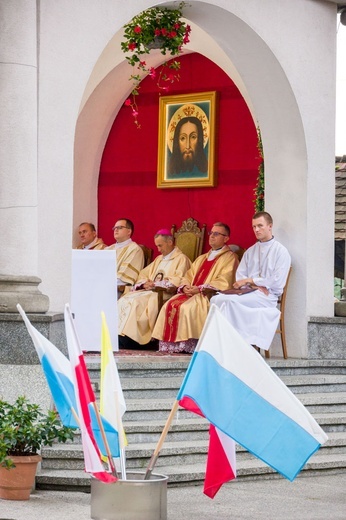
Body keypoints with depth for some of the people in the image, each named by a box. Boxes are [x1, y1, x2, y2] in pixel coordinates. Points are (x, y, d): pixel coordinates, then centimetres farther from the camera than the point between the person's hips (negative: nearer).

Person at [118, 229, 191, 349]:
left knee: (136, 303, -30)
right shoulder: (159, 259, 29)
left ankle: (127, 341, -33)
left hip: (165, 294, -8)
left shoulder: (181, 259, 3)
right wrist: (145, 283, 0)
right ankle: (120, 335, -29)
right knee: (124, 301, -18)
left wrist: (156, 284, -13)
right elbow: (143, 274, 23)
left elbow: (177, 281, -11)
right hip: (149, 291, 8)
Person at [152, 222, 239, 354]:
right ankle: (170, 345, -22)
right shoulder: (201, 259, 27)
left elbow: (224, 282, -11)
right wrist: (185, 287, -2)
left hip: (211, 295, -7)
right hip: (191, 293, 7)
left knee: (186, 307, -32)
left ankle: (186, 346, -29)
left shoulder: (230, 258, 2)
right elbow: (188, 277, 22)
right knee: (170, 305, -19)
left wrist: (200, 289, -16)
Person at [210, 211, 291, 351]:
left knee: (229, 300, -31)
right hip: (248, 293, 6)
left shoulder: (280, 251, 2)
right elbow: (240, 276, 13)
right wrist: (256, 284, -8)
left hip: (267, 296, -6)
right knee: (215, 299, -23)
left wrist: (250, 280, -9)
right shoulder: (250, 251, 22)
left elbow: (277, 282, -7)